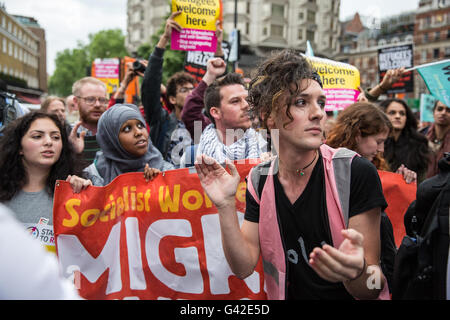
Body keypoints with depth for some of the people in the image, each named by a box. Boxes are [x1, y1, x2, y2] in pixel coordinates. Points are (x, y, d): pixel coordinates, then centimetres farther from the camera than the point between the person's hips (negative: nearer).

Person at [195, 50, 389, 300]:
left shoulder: (357, 172, -14)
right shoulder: (260, 180, -2)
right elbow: (244, 267, -3)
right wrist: (226, 206, -14)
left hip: (347, 294, -1)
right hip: (288, 294, 1)